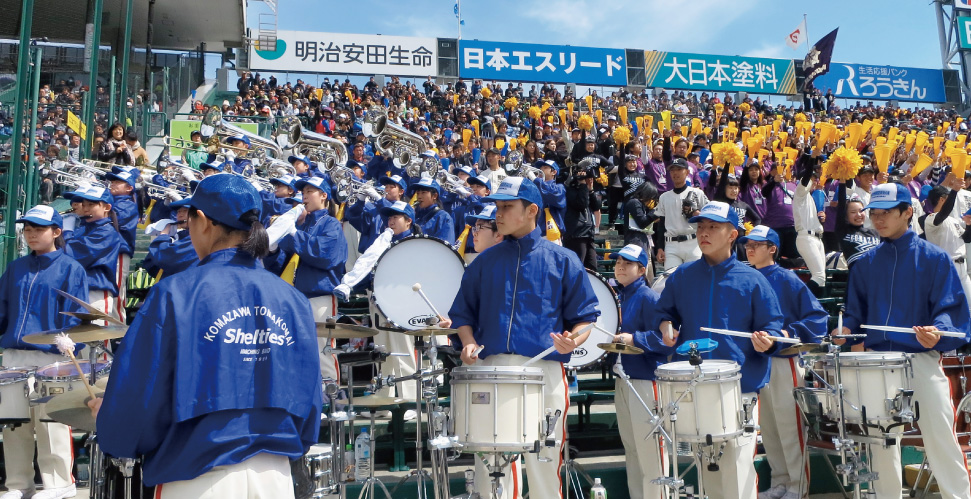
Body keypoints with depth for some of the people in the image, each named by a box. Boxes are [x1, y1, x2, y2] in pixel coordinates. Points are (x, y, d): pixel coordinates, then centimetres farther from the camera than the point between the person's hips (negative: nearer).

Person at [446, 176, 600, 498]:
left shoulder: (562, 260, 6)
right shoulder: (485, 262, 13)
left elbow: (585, 318, 6)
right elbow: (465, 314, 16)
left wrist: (573, 340, -14)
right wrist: (469, 343, -3)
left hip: (545, 371, -2)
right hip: (491, 368, 2)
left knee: (544, 463, 4)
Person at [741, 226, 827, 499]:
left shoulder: (787, 279, -6)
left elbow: (817, 316, -10)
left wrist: (789, 333, -21)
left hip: (784, 361, -6)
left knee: (789, 425, -1)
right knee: (767, 428, 11)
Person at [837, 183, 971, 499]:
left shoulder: (934, 258, -1)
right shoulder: (865, 263, 9)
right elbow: (855, 310, 12)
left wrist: (938, 331, -26)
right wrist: (847, 329, -7)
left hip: (923, 358, -4)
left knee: (941, 437, -3)